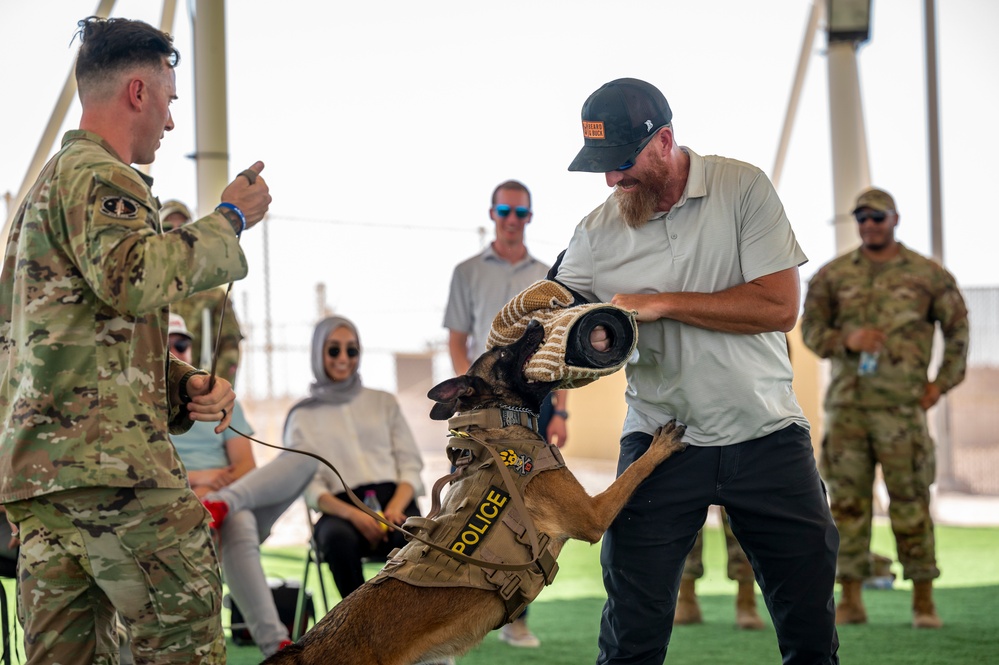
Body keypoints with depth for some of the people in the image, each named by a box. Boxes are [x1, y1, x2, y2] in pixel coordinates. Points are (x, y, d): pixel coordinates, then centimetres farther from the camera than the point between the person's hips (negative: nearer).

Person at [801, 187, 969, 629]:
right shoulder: (833, 275, 8)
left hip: (902, 406, -2)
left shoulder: (928, 274, 4)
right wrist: (846, 340, -12)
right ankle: (850, 600, 9)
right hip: (846, 405, 2)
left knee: (911, 501, -2)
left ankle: (923, 600, 6)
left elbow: (958, 328, 11)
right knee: (847, 501, 3)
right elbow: (810, 329, 8)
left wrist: (942, 382, 3)